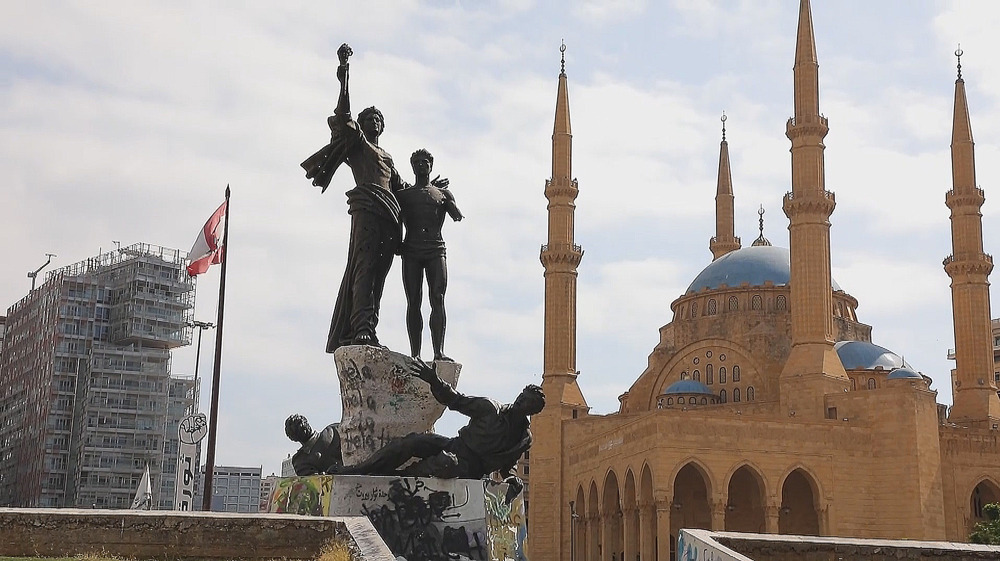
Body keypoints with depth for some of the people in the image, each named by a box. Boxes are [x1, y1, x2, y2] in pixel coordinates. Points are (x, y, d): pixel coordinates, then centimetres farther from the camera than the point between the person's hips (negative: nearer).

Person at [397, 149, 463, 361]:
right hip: (411, 250, 0)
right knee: (413, 302, -6)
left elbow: (458, 217, 8)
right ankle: (415, 353, -9)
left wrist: (447, 201, 0)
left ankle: (439, 352, -20)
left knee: (437, 299, -13)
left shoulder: (442, 192, 19)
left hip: (436, 249, 0)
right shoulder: (403, 194, 20)